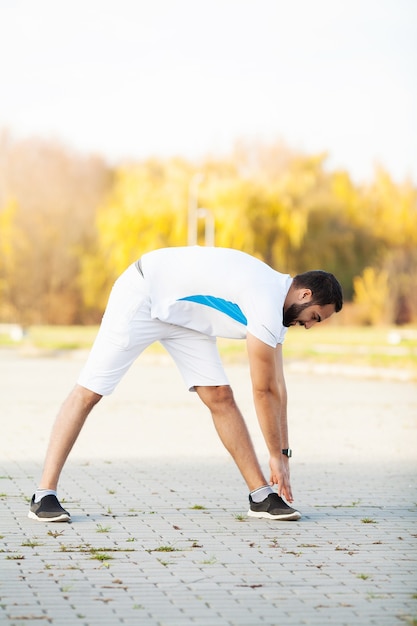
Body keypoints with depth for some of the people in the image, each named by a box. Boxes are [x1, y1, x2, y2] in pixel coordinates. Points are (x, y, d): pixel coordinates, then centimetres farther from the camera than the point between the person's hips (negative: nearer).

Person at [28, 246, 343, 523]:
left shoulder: (279, 304, 2)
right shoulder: (267, 305, -26)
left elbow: (277, 385, 8)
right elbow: (262, 391, -19)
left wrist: (285, 453, 8)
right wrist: (277, 456, -9)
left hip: (182, 314, 9)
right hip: (142, 294, -9)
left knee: (220, 397, -2)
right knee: (89, 392, -9)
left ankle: (262, 496, 0)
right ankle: (45, 495, -6)